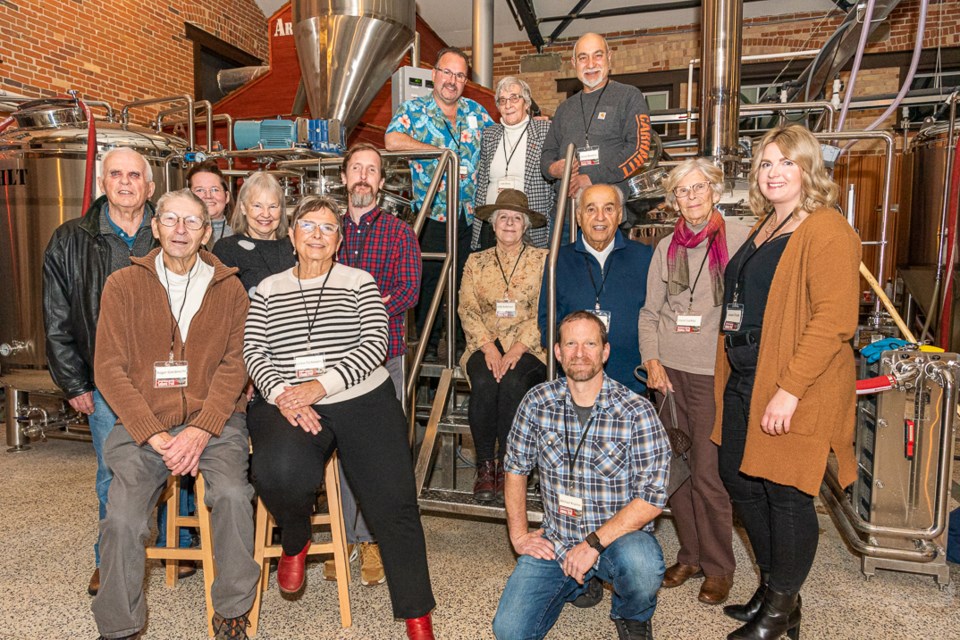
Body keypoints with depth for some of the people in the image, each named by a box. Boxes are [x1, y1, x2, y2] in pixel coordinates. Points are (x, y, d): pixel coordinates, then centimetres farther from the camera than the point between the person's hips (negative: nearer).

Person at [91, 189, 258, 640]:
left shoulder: (228, 290, 8)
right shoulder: (123, 285, 6)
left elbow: (234, 366, 0)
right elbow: (109, 369, 0)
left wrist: (202, 429, -14)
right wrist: (154, 435, -11)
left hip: (214, 421, 0)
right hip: (142, 424, 1)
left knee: (233, 494, -26)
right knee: (122, 518, -21)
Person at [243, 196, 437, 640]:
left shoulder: (359, 282, 9)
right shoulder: (268, 290, 15)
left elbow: (376, 343, -3)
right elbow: (253, 350, 7)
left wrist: (322, 385, -13)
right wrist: (282, 394, -12)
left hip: (365, 402, 0)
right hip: (288, 406, 1)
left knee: (394, 503, -10)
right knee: (278, 472, -31)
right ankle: (295, 541, 6)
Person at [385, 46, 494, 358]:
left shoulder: (475, 111, 13)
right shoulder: (414, 110, 0)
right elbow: (392, 140, -19)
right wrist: (440, 151, -15)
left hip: (470, 216, 4)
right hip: (432, 216, -4)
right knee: (429, 282, 3)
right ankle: (426, 347, 18)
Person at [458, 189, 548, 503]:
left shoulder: (542, 259, 7)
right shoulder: (476, 262, 14)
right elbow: (467, 309, 4)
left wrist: (517, 349, -15)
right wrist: (489, 347, -12)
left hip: (528, 347, -1)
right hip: (485, 345, 2)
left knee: (512, 383, -31)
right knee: (484, 383, -29)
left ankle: (507, 465, -14)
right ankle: (485, 465, -14)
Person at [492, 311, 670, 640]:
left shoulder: (637, 412, -14)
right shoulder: (538, 401, -4)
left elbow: (652, 498, -16)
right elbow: (515, 467, 8)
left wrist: (594, 543, -21)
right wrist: (518, 534, 3)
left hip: (619, 535, -3)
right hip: (555, 541, 3)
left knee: (641, 565, -36)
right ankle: (576, 584, 23)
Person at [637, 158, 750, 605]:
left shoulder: (739, 238, -2)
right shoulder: (666, 248, 10)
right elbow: (650, 312, 11)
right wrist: (652, 362, -1)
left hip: (715, 371, -4)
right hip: (669, 370, 4)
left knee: (709, 474, -1)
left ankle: (718, 567, 19)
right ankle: (689, 555, 27)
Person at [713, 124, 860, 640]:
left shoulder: (826, 230, -12)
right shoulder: (764, 230, 16)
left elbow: (834, 320, -21)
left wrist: (790, 390, -24)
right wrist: (706, 370, 16)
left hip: (791, 389, -9)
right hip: (743, 383, 9)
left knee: (785, 493, 3)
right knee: (739, 480, 15)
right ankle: (771, 588, 34)